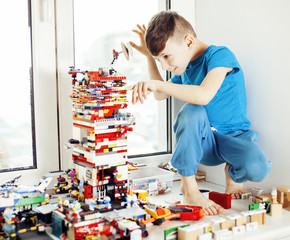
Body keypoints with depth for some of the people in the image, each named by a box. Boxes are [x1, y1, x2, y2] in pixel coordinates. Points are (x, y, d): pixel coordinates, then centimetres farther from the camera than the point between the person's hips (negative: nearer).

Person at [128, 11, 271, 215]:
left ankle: (233, 174, 5)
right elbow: (160, 95, 22)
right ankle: (189, 188, -20)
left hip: (234, 137, -4)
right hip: (202, 142, 4)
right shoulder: (185, 67, 8)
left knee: (257, 168, -35)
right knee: (192, 111, -30)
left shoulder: (219, 55, -15)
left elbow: (204, 95, -34)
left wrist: (157, 84, -37)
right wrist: (149, 56, 14)